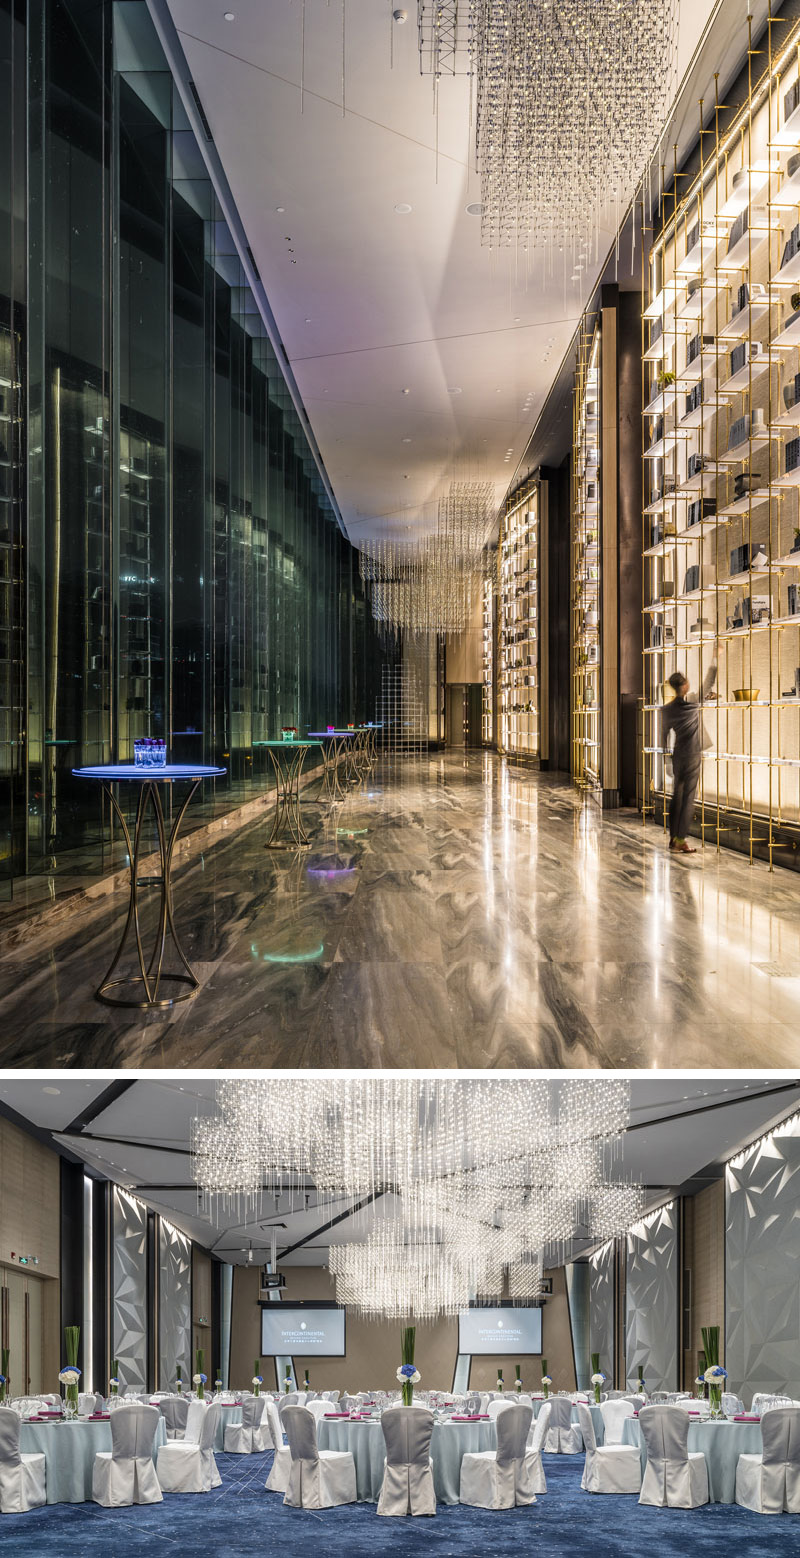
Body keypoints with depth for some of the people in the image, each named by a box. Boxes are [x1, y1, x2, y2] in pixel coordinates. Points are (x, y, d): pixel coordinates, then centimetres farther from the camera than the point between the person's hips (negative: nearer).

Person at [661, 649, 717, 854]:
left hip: (677, 757, 5)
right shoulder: (694, 702, -11)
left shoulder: (668, 709, 0)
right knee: (688, 798, -3)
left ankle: (673, 838, 12)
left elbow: (664, 735, 5)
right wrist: (715, 656, 6)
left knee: (677, 796, 10)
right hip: (693, 756, -5)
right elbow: (709, 682, -1)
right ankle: (680, 841, -5)